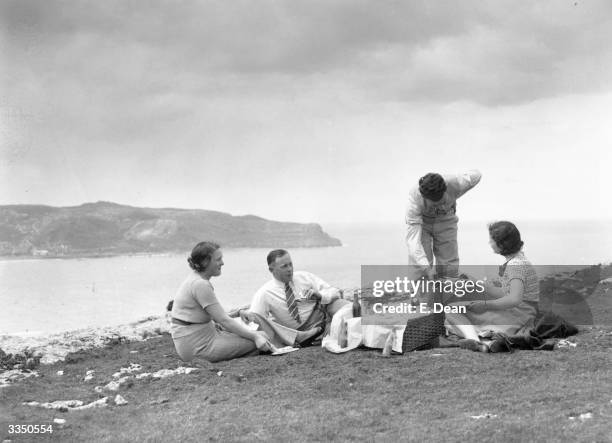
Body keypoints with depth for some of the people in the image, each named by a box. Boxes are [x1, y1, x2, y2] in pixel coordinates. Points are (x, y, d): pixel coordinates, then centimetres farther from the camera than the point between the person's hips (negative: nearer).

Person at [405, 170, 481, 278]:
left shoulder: (454, 183, -36)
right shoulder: (414, 199, -40)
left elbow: (476, 175, -11)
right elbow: (412, 238, -42)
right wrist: (426, 268, -53)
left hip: (446, 220, 2)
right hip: (421, 222, -2)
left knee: (449, 270, -1)